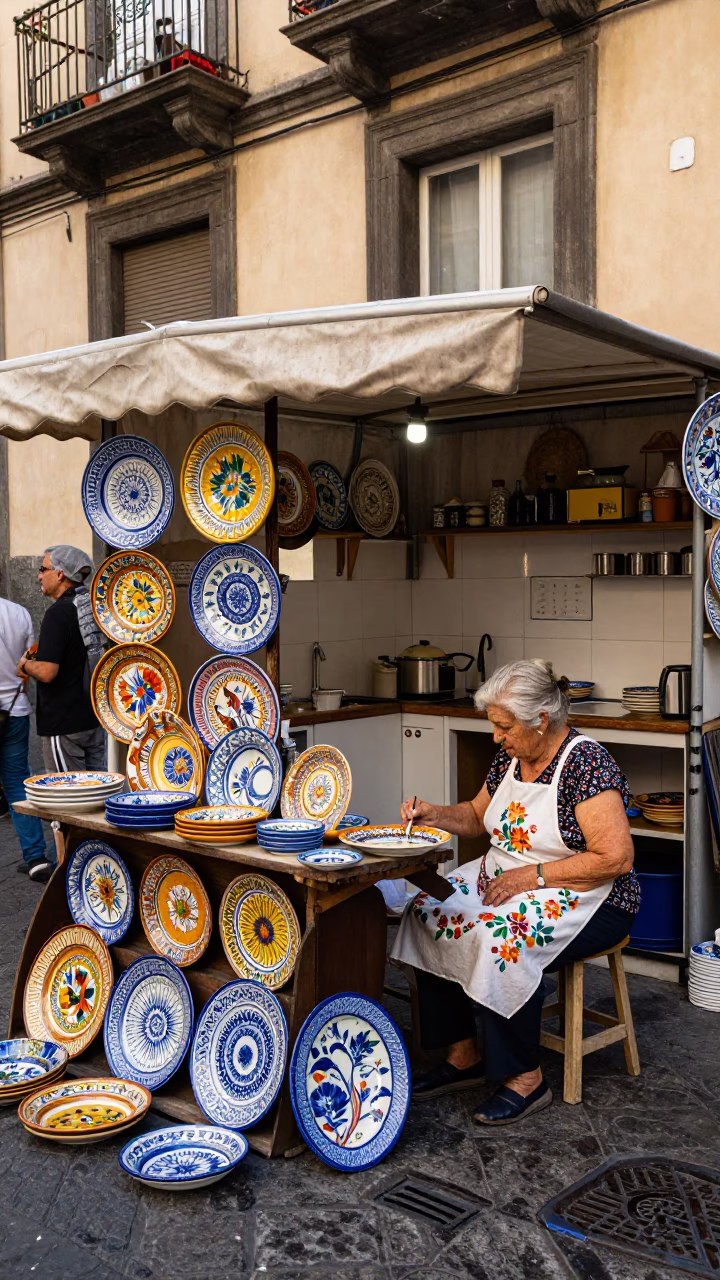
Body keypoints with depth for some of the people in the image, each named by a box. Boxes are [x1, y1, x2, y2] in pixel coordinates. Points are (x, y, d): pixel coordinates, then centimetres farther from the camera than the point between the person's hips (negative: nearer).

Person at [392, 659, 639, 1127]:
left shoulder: (585, 763, -20)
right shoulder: (510, 756, 4)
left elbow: (615, 857, -25)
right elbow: (479, 815, 20)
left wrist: (531, 876, -22)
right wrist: (434, 814, 0)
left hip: (588, 898, -8)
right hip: (503, 877, 8)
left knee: (503, 939, -32)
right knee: (428, 914, -10)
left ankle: (526, 1079, -14)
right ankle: (463, 1054, 0)